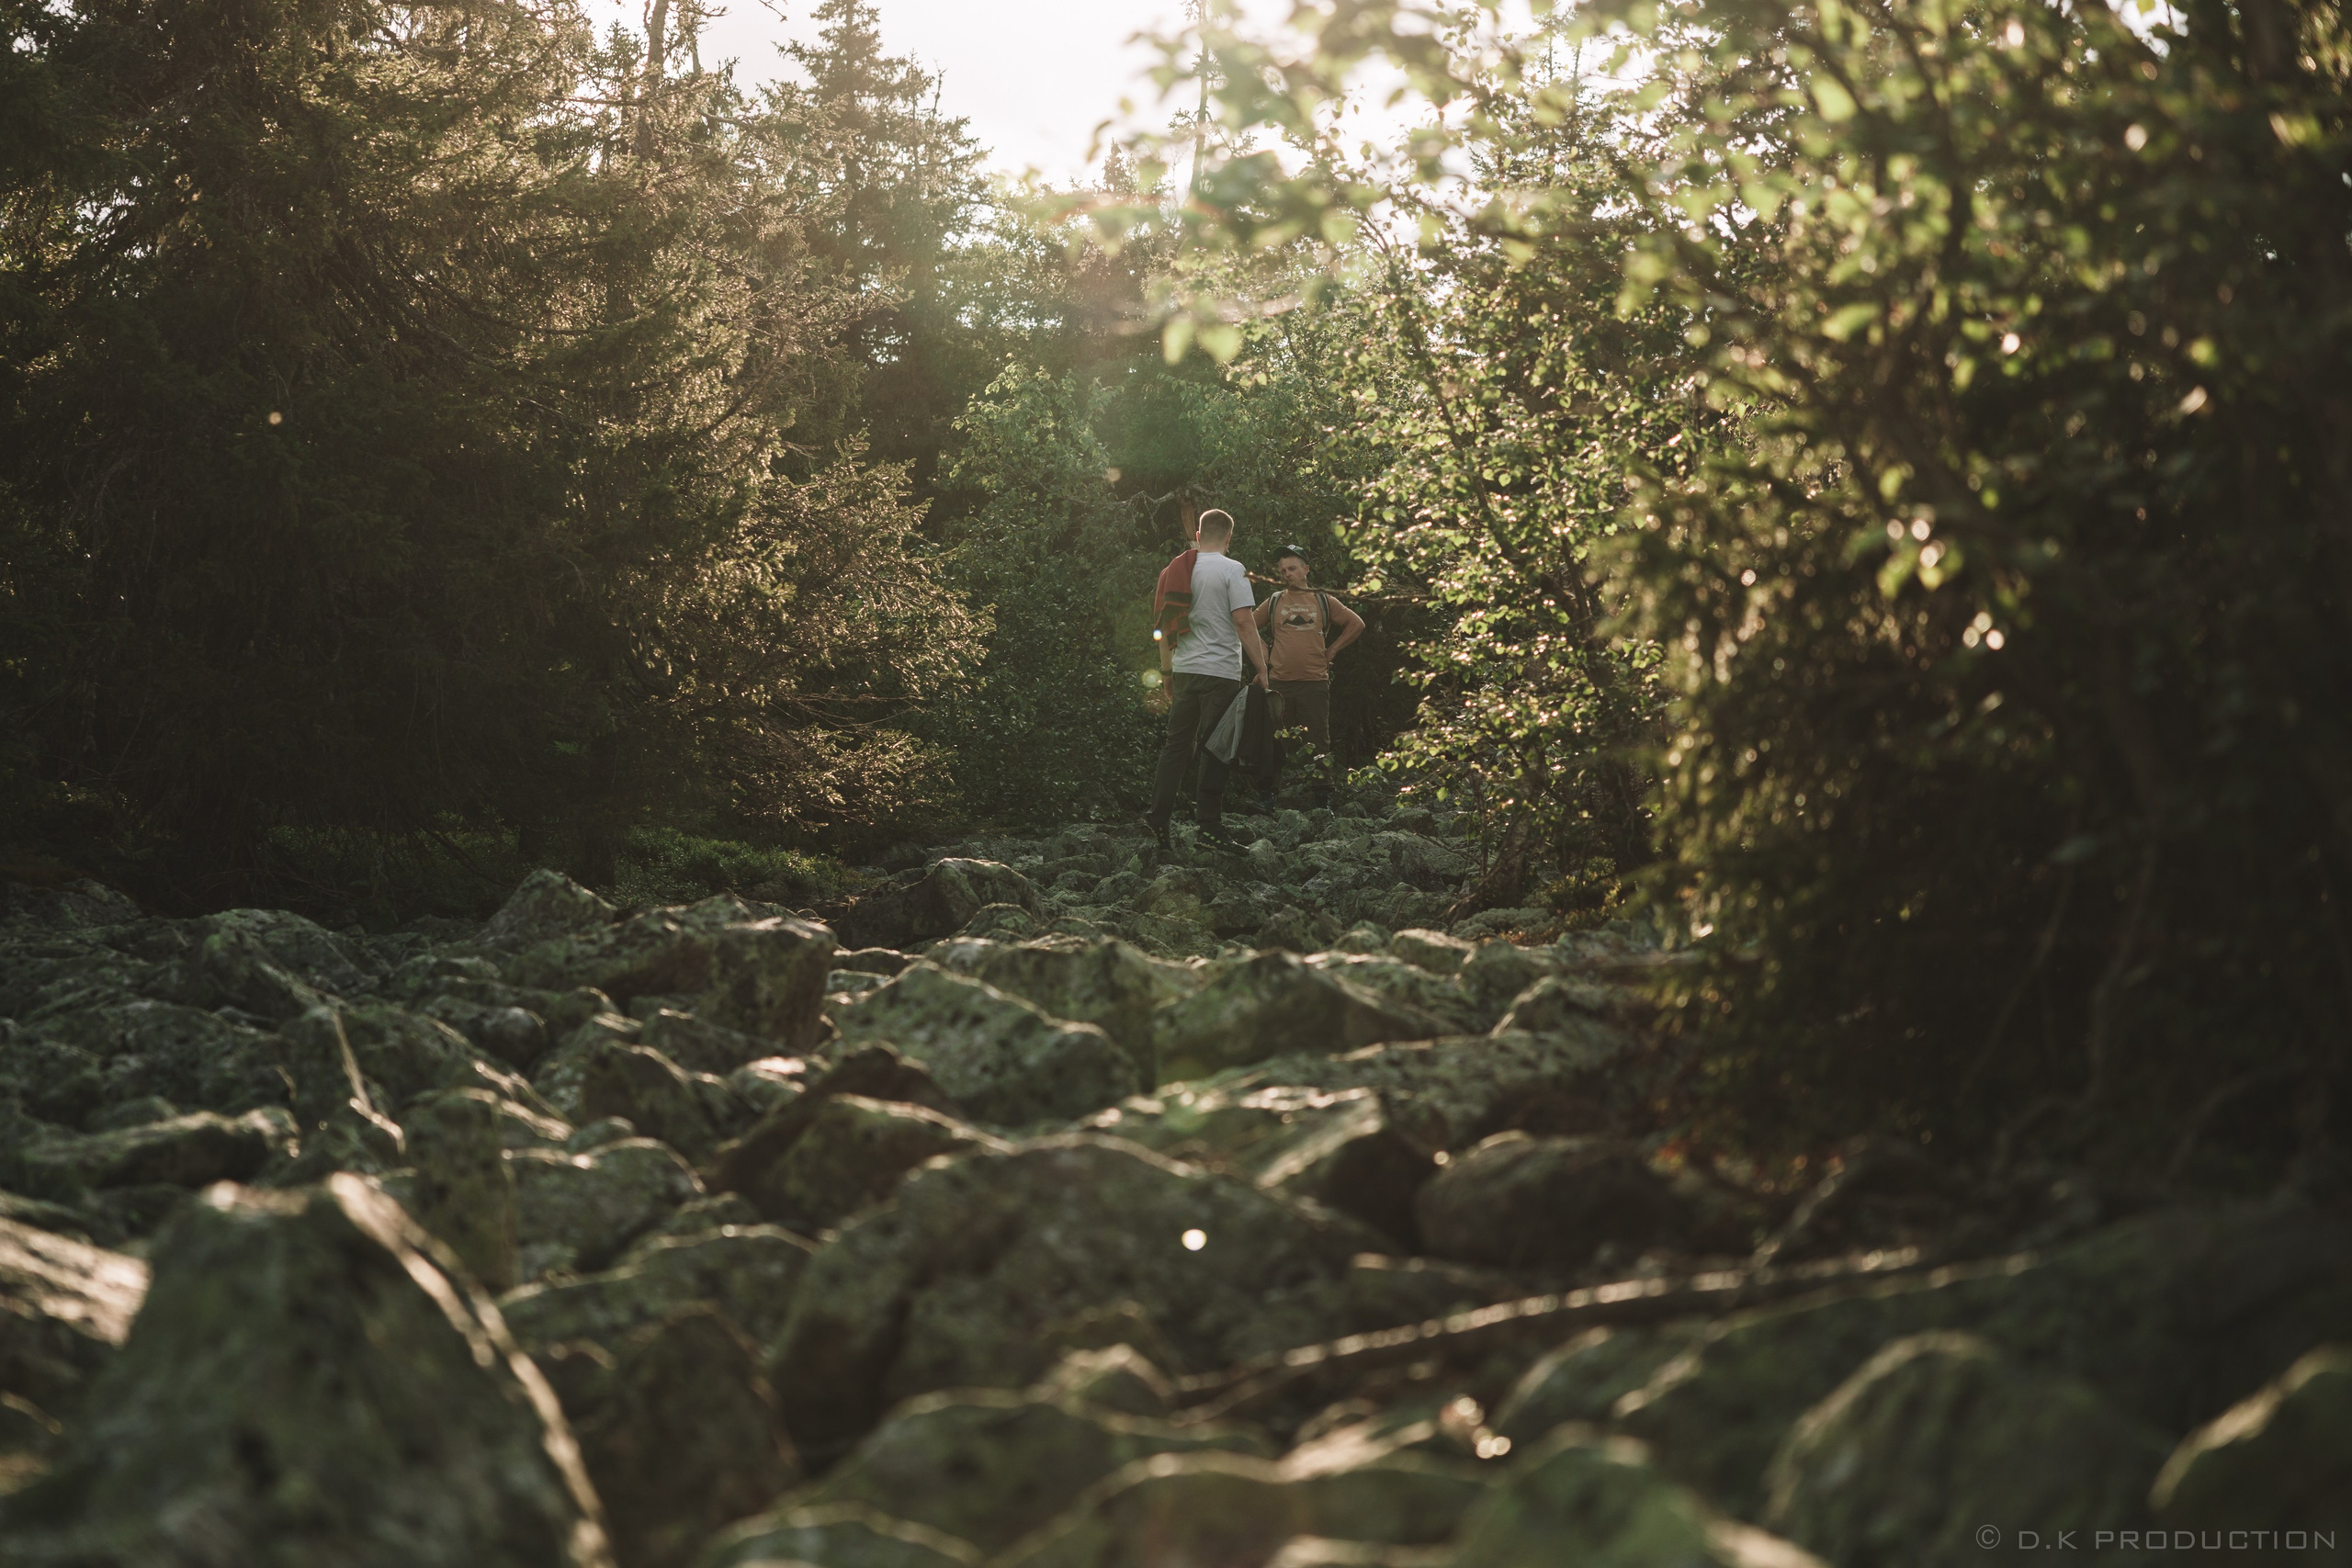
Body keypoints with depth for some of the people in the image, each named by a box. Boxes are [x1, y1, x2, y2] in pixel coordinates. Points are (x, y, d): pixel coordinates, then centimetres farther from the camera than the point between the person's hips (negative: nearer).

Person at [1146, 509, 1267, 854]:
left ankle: (1158, 825, 5)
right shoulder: (1231, 570, -6)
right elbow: (1244, 621, -13)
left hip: (1183, 670, 5)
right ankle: (1209, 827, -2)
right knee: (1214, 750, -2)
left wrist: (1167, 672, 22)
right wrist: (1261, 669, -8)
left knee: (1176, 747, 9)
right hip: (1220, 672, -5)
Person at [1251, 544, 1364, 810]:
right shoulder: (1273, 603, 9)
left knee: (1318, 741, 0)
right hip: (1280, 683, 1)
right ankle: (1268, 796, 8)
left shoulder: (1323, 601, 8)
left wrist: (1332, 650, 6)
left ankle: (1323, 797, 5)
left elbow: (1356, 624, 11)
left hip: (1315, 682, -1)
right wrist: (1263, 656, 8)